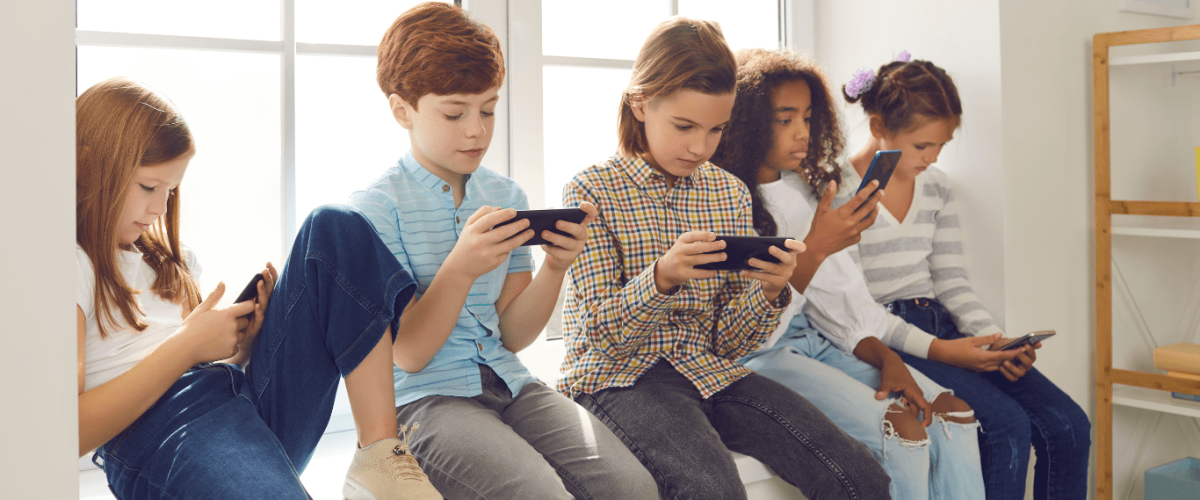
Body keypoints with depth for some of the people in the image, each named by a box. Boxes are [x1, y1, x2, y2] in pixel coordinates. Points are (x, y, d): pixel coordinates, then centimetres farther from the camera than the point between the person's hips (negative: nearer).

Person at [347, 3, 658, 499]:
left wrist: (555, 267, -9)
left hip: (508, 384, 5)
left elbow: (513, 336, 9)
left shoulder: (507, 196, 10)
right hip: (422, 397, -4)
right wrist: (461, 268, -23)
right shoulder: (375, 205, -6)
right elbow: (409, 355, -9)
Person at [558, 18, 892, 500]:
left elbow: (728, 342, 6)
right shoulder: (592, 190, -4)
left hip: (709, 369, 4)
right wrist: (661, 279, -28)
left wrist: (768, 291, -15)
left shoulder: (731, 193, 8)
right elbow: (601, 332, -9)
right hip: (619, 375, -4)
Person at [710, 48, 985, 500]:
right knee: (899, 426, -25)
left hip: (817, 340, 8)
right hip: (754, 360, -8)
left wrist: (884, 356, -5)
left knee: (951, 411, -8)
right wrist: (815, 249, -27)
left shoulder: (798, 191, 13)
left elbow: (837, 292, 12)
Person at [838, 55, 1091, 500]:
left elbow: (951, 282, 14)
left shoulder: (937, 186, 13)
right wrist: (936, 349, -20)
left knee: (1069, 426, -7)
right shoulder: (838, 192, -9)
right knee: (1007, 424, -25)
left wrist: (997, 340, -3)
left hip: (942, 328, 7)